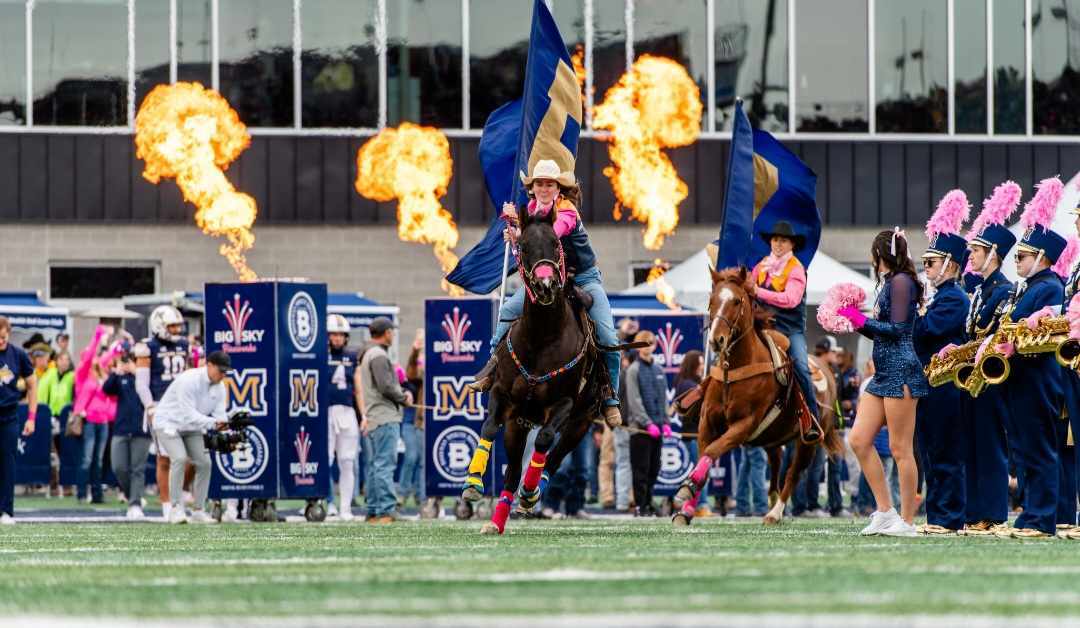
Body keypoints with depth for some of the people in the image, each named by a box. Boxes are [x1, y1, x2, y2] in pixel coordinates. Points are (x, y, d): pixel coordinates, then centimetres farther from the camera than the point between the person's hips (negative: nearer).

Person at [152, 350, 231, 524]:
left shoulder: (219, 387, -5)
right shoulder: (188, 380, -28)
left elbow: (220, 416, -9)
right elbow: (189, 414, -34)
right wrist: (213, 423, -45)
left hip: (191, 428, 7)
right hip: (168, 423, -7)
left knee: (204, 463, -4)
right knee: (180, 458, -26)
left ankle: (198, 510, 6)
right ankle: (176, 509, -22)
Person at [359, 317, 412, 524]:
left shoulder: (369, 354, 20)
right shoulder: (379, 356, -12)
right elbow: (386, 387, -19)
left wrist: (403, 392, 7)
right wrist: (404, 398, -3)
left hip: (374, 420, 10)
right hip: (385, 418, -10)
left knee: (376, 466, 12)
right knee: (385, 464, -12)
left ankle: (373, 510, 14)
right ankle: (386, 510, -15)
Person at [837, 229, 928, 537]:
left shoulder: (901, 282, -10)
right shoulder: (890, 283, 17)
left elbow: (897, 329, -17)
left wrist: (862, 321, -9)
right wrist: (857, 321, 11)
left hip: (901, 372, -10)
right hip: (884, 373, 10)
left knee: (900, 448, -6)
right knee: (858, 440, 6)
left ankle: (907, 521, -1)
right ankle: (885, 511, 10)